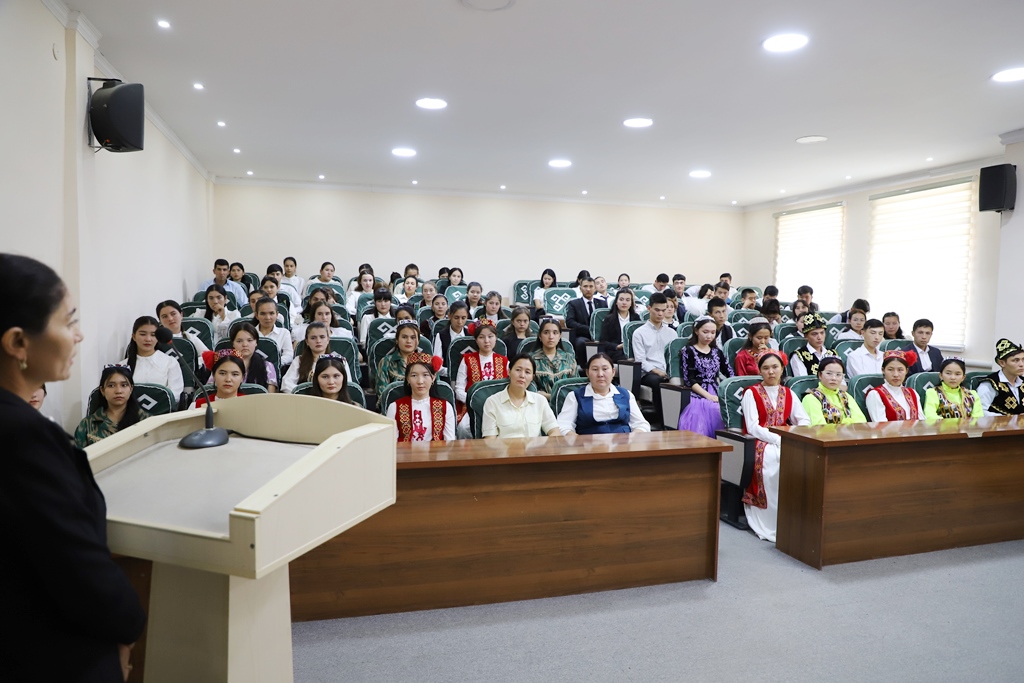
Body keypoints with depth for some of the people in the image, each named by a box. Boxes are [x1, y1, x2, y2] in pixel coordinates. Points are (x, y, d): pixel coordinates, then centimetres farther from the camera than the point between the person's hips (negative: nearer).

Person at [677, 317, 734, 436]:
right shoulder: (688, 351, 5)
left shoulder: (717, 352, 20)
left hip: (716, 394, 4)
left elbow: (730, 373, 14)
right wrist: (708, 396, -13)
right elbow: (688, 380, -4)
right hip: (697, 395, -4)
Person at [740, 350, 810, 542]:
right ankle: (771, 524, -29)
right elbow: (752, 427, -8)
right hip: (760, 441, -4)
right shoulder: (751, 393, 2)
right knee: (772, 458, -37)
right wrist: (778, 440, -20)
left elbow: (804, 420, 9)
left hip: (785, 442, 4)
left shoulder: (788, 393, 16)